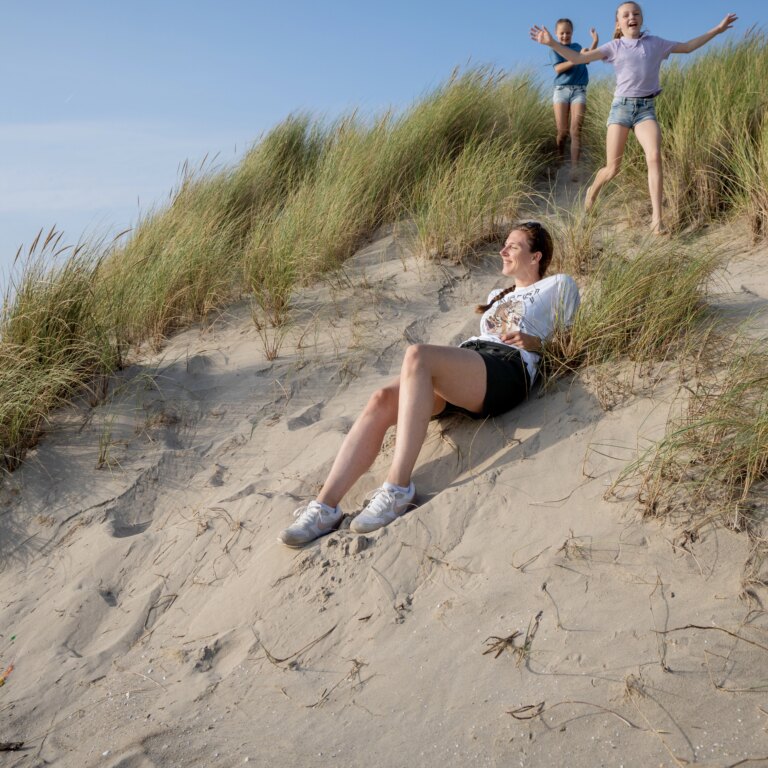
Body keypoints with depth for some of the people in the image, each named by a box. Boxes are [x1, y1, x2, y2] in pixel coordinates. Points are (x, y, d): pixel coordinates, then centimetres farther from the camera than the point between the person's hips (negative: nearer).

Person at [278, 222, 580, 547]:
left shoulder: (558, 285, 22)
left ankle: (398, 489, -40)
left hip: (507, 371, -6)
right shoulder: (498, 296, 40)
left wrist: (535, 342, -1)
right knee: (382, 400, -25)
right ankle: (325, 506, -34)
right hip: (465, 366, 6)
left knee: (417, 354, -36)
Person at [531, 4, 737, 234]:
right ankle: (593, 191, 32)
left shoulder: (655, 43, 13)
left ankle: (656, 218, -22)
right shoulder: (614, 47, 5)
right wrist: (552, 43, -17)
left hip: (646, 108, 1)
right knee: (613, 168, -4)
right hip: (621, 107, -1)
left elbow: (687, 47, 25)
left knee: (654, 157, -22)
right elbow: (578, 58, -4)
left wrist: (717, 29, 22)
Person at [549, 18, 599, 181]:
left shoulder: (577, 46, 20)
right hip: (562, 90, -2)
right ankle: (559, 161, 18)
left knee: (575, 130, -12)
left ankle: (574, 169, -19)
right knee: (562, 131, -7)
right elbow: (558, 68, -9)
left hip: (579, 91, 2)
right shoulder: (555, 49, 7)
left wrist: (595, 42, 13)